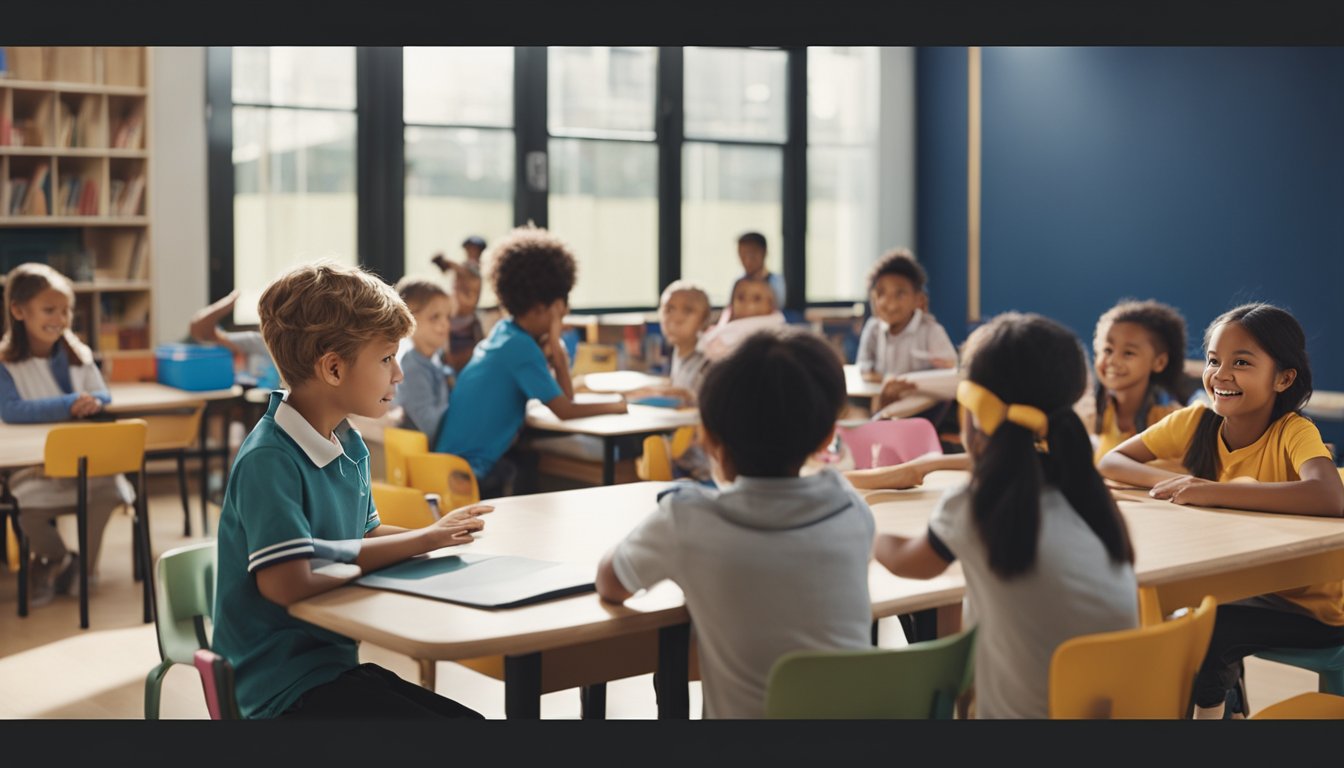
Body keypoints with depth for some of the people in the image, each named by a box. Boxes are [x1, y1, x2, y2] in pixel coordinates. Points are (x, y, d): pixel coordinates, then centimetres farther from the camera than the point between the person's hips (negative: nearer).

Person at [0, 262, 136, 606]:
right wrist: (68, 405, -29)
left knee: (109, 490, -23)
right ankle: (60, 559, 9)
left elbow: (102, 397, 5)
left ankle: (84, 562, 7)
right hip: (32, 465, -3)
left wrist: (93, 402, -21)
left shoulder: (78, 355, 7)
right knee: (29, 509, -28)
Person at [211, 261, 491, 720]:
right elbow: (289, 583, -29)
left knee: (466, 714, -2)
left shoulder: (349, 446, 8)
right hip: (284, 686, -9)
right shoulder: (268, 460, -20)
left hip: (335, 665, 9)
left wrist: (427, 537, 2)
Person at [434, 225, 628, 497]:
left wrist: (553, 343, -1)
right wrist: (615, 406, -4)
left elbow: (563, 395, 10)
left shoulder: (504, 332, 9)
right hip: (471, 473, -8)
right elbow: (564, 410, -17)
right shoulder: (521, 347, -17)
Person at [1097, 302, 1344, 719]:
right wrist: (1170, 480, -22)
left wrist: (1210, 491, -38)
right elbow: (1111, 461, -1)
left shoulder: (1293, 433, -20)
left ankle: (1206, 705, 0)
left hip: (1308, 606, -5)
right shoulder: (1196, 421, -5)